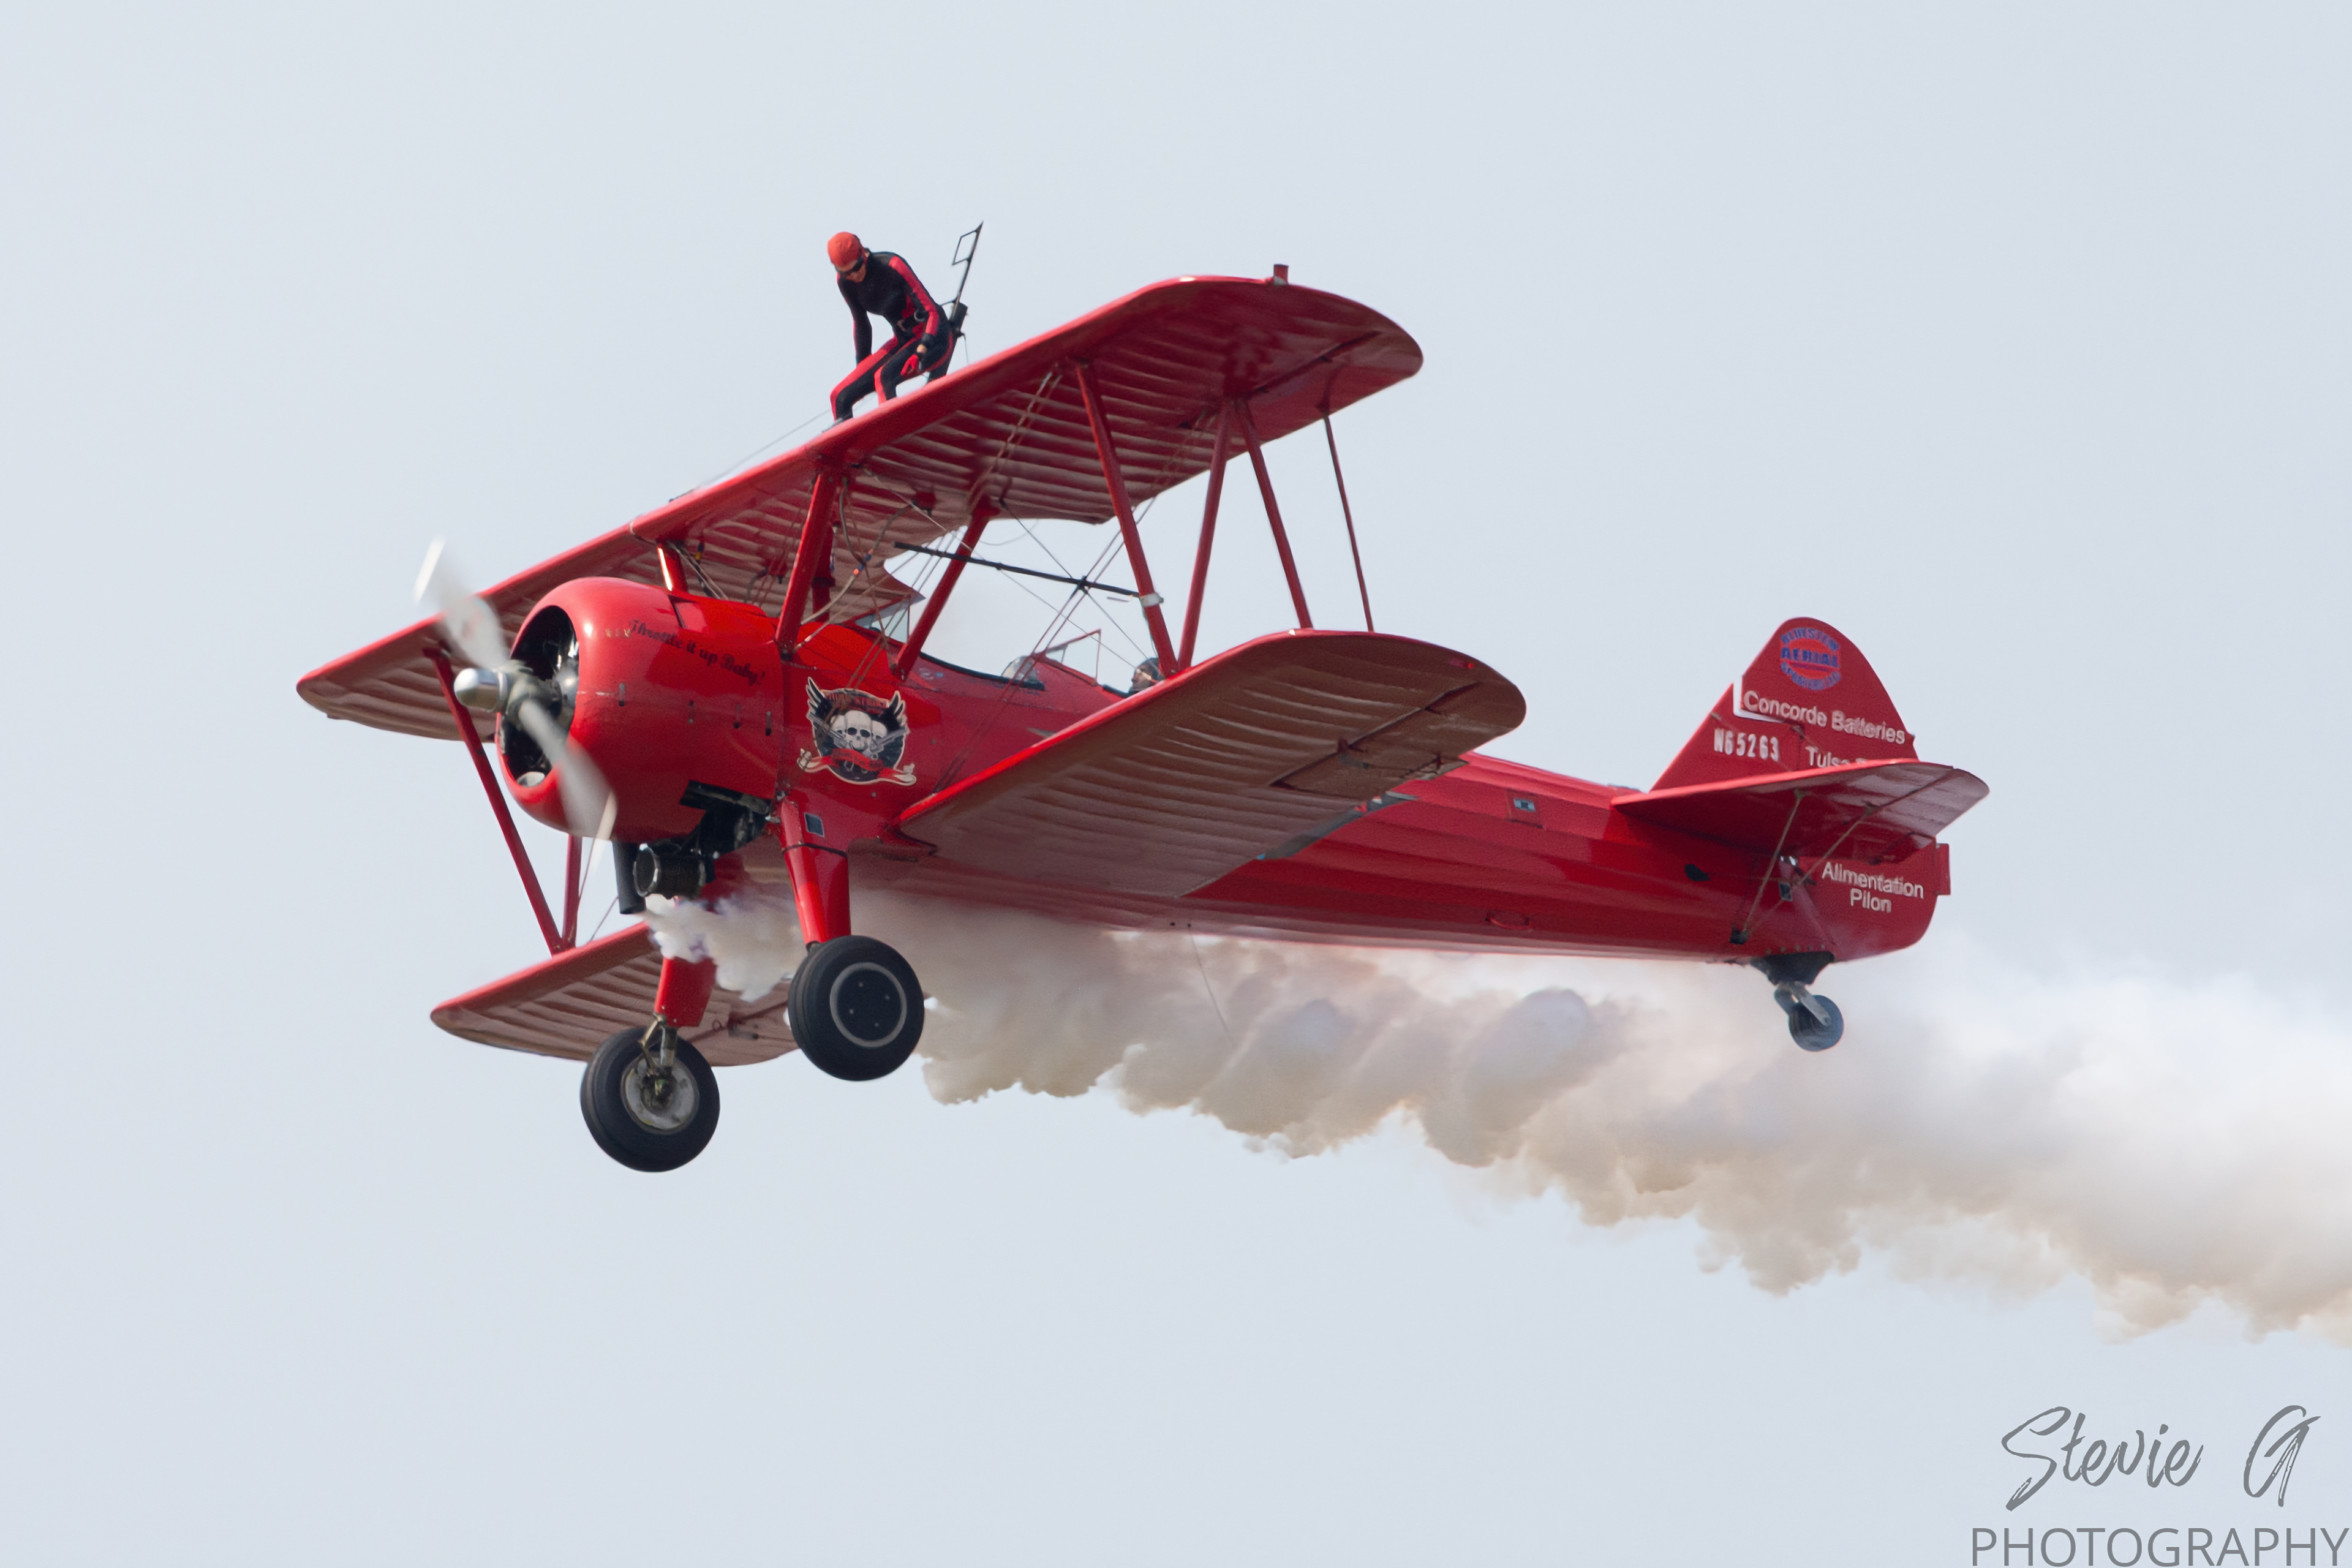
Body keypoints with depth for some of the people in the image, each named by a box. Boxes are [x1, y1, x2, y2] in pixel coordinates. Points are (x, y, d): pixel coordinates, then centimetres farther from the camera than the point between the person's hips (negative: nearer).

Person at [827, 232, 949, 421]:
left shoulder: (892, 266, -23)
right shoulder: (844, 282, -4)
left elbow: (932, 312, -25)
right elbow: (861, 325, 13)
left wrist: (920, 353, -37)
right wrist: (861, 369, 18)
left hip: (933, 337, -7)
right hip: (902, 340, 7)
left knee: (884, 376, -35)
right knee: (841, 396, -4)